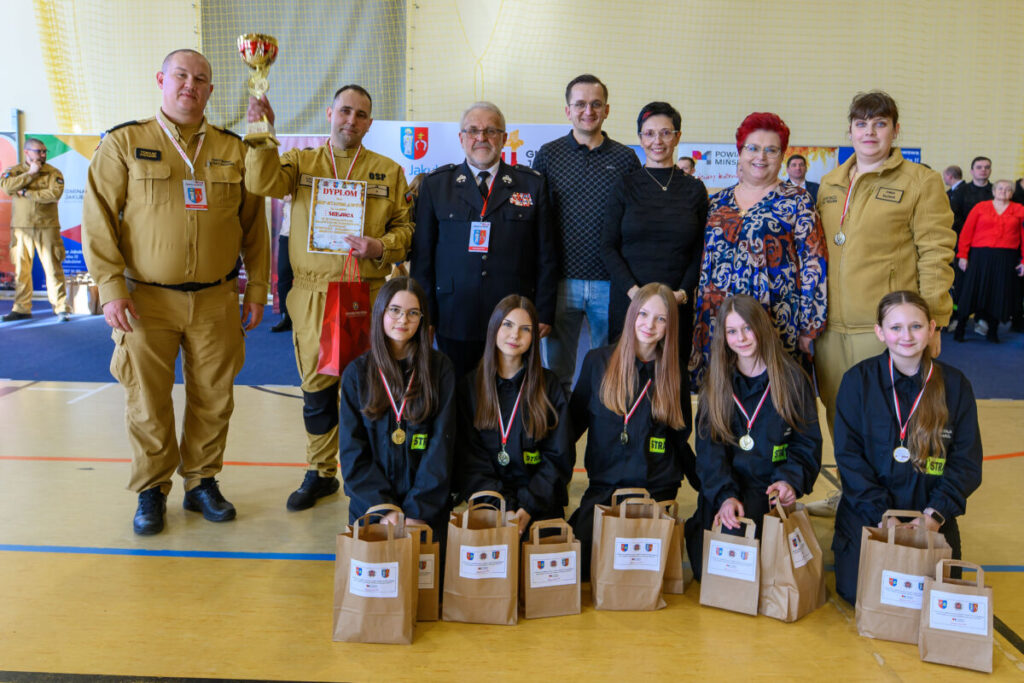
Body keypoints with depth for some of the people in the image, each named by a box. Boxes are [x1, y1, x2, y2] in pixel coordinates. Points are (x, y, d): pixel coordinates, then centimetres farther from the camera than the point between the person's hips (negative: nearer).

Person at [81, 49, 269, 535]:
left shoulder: (233, 150, 8)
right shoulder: (124, 143, 2)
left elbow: (254, 225, 10)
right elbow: (99, 218, -2)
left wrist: (257, 289, 6)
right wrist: (110, 287, -10)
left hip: (216, 299, 2)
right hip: (147, 299, -2)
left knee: (213, 398, 8)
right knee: (148, 400, 4)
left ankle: (202, 482, 25)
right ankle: (151, 491, 20)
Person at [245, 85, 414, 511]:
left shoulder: (388, 171, 10)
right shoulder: (300, 161, 10)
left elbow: (406, 227, 9)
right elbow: (264, 182, -9)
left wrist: (381, 247, -10)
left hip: (368, 295, 0)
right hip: (312, 295, 1)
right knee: (317, 388, 7)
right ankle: (320, 473, 22)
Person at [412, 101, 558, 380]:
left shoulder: (532, 184, 8)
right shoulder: (436, 184, 8)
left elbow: (546, 255, 7)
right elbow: (422, 253, 7)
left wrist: (544, 314, 2)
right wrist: (424, 315, 2)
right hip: (454, 322, 0)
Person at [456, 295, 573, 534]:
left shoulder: (549, 385, 8)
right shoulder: (469, 387, 8)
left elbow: (560, 457, 4)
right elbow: (469, 459, 2)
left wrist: (529, 507, -10)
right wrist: (503, 508, -12)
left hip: (541, 506, 0)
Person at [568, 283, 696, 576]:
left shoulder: (674, 375, 7)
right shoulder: (597, 362, 4)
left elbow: (680, 440, 14)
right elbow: (575, 421, 9)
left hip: (656, 489, 0)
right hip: (603, 485, 0)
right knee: (578, 557, -21)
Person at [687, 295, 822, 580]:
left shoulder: (792, 377, 3)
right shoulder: (716, 383, 7)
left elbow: (807, 442, 4)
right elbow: (709, 449, -1)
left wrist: (790, 480, -16)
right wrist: (725, 495, -19)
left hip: (768, 492, -1)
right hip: (722, 491, 1)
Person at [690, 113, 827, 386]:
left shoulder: (796, 201, 2)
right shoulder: (717, 203, 14)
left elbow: (814, 264, -3)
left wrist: (808, 327, -8)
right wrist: (698, 321, 13)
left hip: (776, 323, -3)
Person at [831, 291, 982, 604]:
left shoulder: (955, 384, 1)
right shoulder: (858, 380, -3)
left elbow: (967, 462, 2)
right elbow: (848, 455, -5)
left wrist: (936, 514, -12)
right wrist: (881, 514, -15)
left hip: (930, 515, 2)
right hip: (867, 510, -1)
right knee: (858, 591, -17)